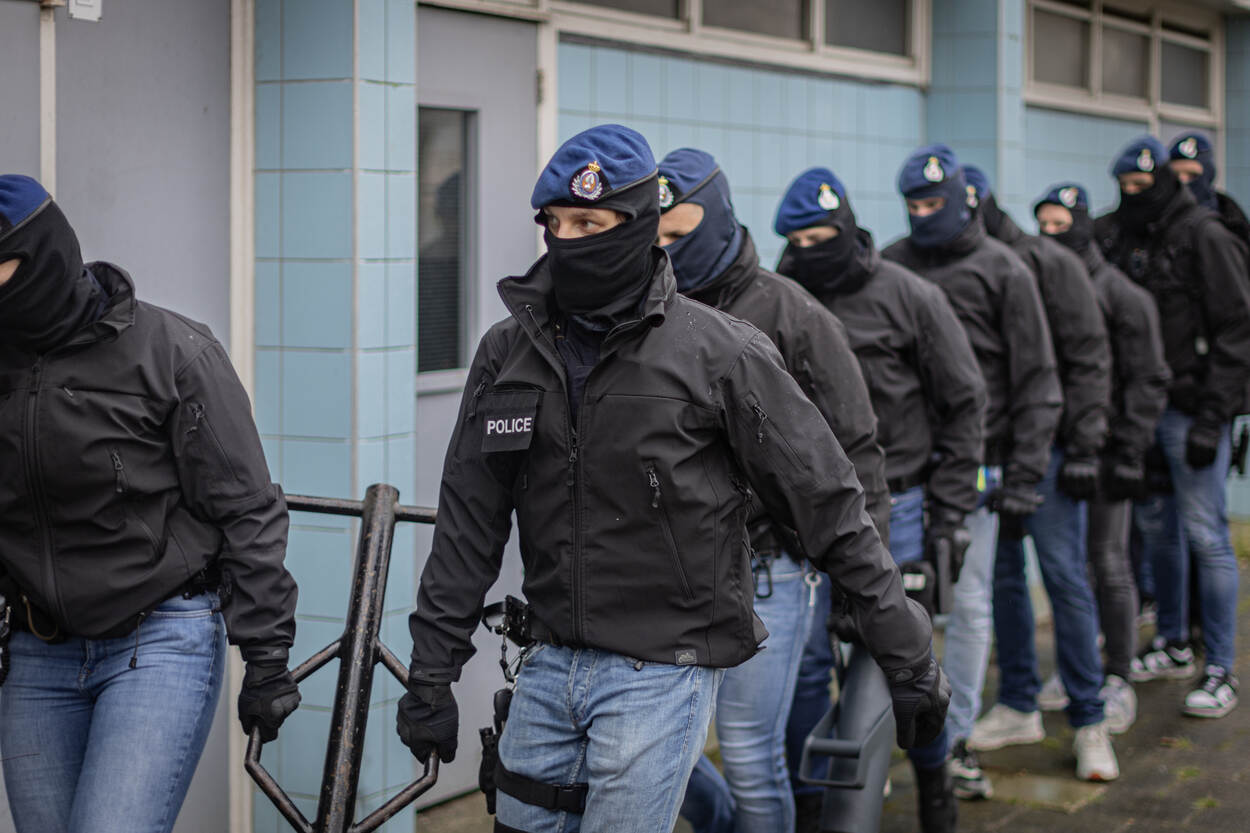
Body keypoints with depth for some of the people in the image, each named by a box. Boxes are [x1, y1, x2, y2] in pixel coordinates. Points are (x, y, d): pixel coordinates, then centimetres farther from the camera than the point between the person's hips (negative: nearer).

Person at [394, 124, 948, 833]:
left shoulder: (719, 351, -9)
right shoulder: (509, 351, 4)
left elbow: (830, 508, -6)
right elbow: (469, 522, 8)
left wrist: (911, 660, -5)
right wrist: (431, 673, 6)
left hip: (663, 672, -5)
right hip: (552, 663, 5)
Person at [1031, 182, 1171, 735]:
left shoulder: (1122, 295, -6)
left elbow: (1147, 380, -7)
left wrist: (1130, 450, -13)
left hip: (1102, 449, -5)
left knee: (1109, 564, -2)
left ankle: (1118, 680, 7)